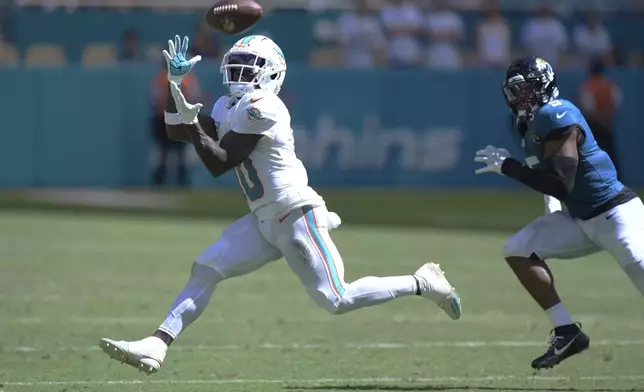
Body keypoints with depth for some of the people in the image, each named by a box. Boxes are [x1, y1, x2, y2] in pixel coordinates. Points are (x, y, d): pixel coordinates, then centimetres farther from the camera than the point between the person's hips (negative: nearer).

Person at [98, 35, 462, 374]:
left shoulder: (260, 107, -17)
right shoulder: (229, 107, 12)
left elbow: (219, 164, -18)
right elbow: (176, 131, 15)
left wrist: (193, 125, -17)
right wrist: (176, 83, 5)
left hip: (296, 215, -9)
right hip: (265, 221, 9)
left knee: (336, 300, -10)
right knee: (206, 270, -2)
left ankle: (423, 283, 5)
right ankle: (156, 347, -6)